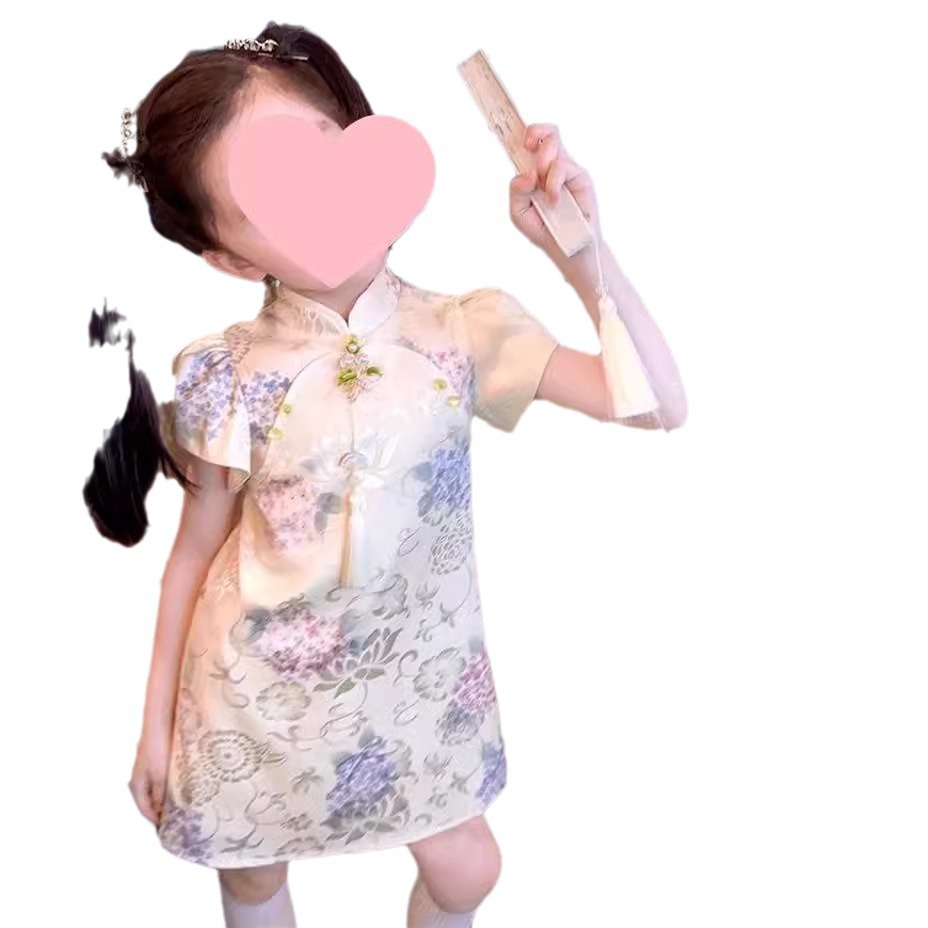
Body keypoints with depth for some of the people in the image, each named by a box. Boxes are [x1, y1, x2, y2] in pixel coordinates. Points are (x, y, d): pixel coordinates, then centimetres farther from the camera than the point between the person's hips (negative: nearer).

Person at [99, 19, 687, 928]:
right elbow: (196, 551, -5)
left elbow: (657, 403, -20)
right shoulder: (234, 375, -17)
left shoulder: (462, 331, -15)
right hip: (263, 681, -1)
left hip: (417, 669, 1)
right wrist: (158, 721, 2)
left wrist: (579, 245, -28)